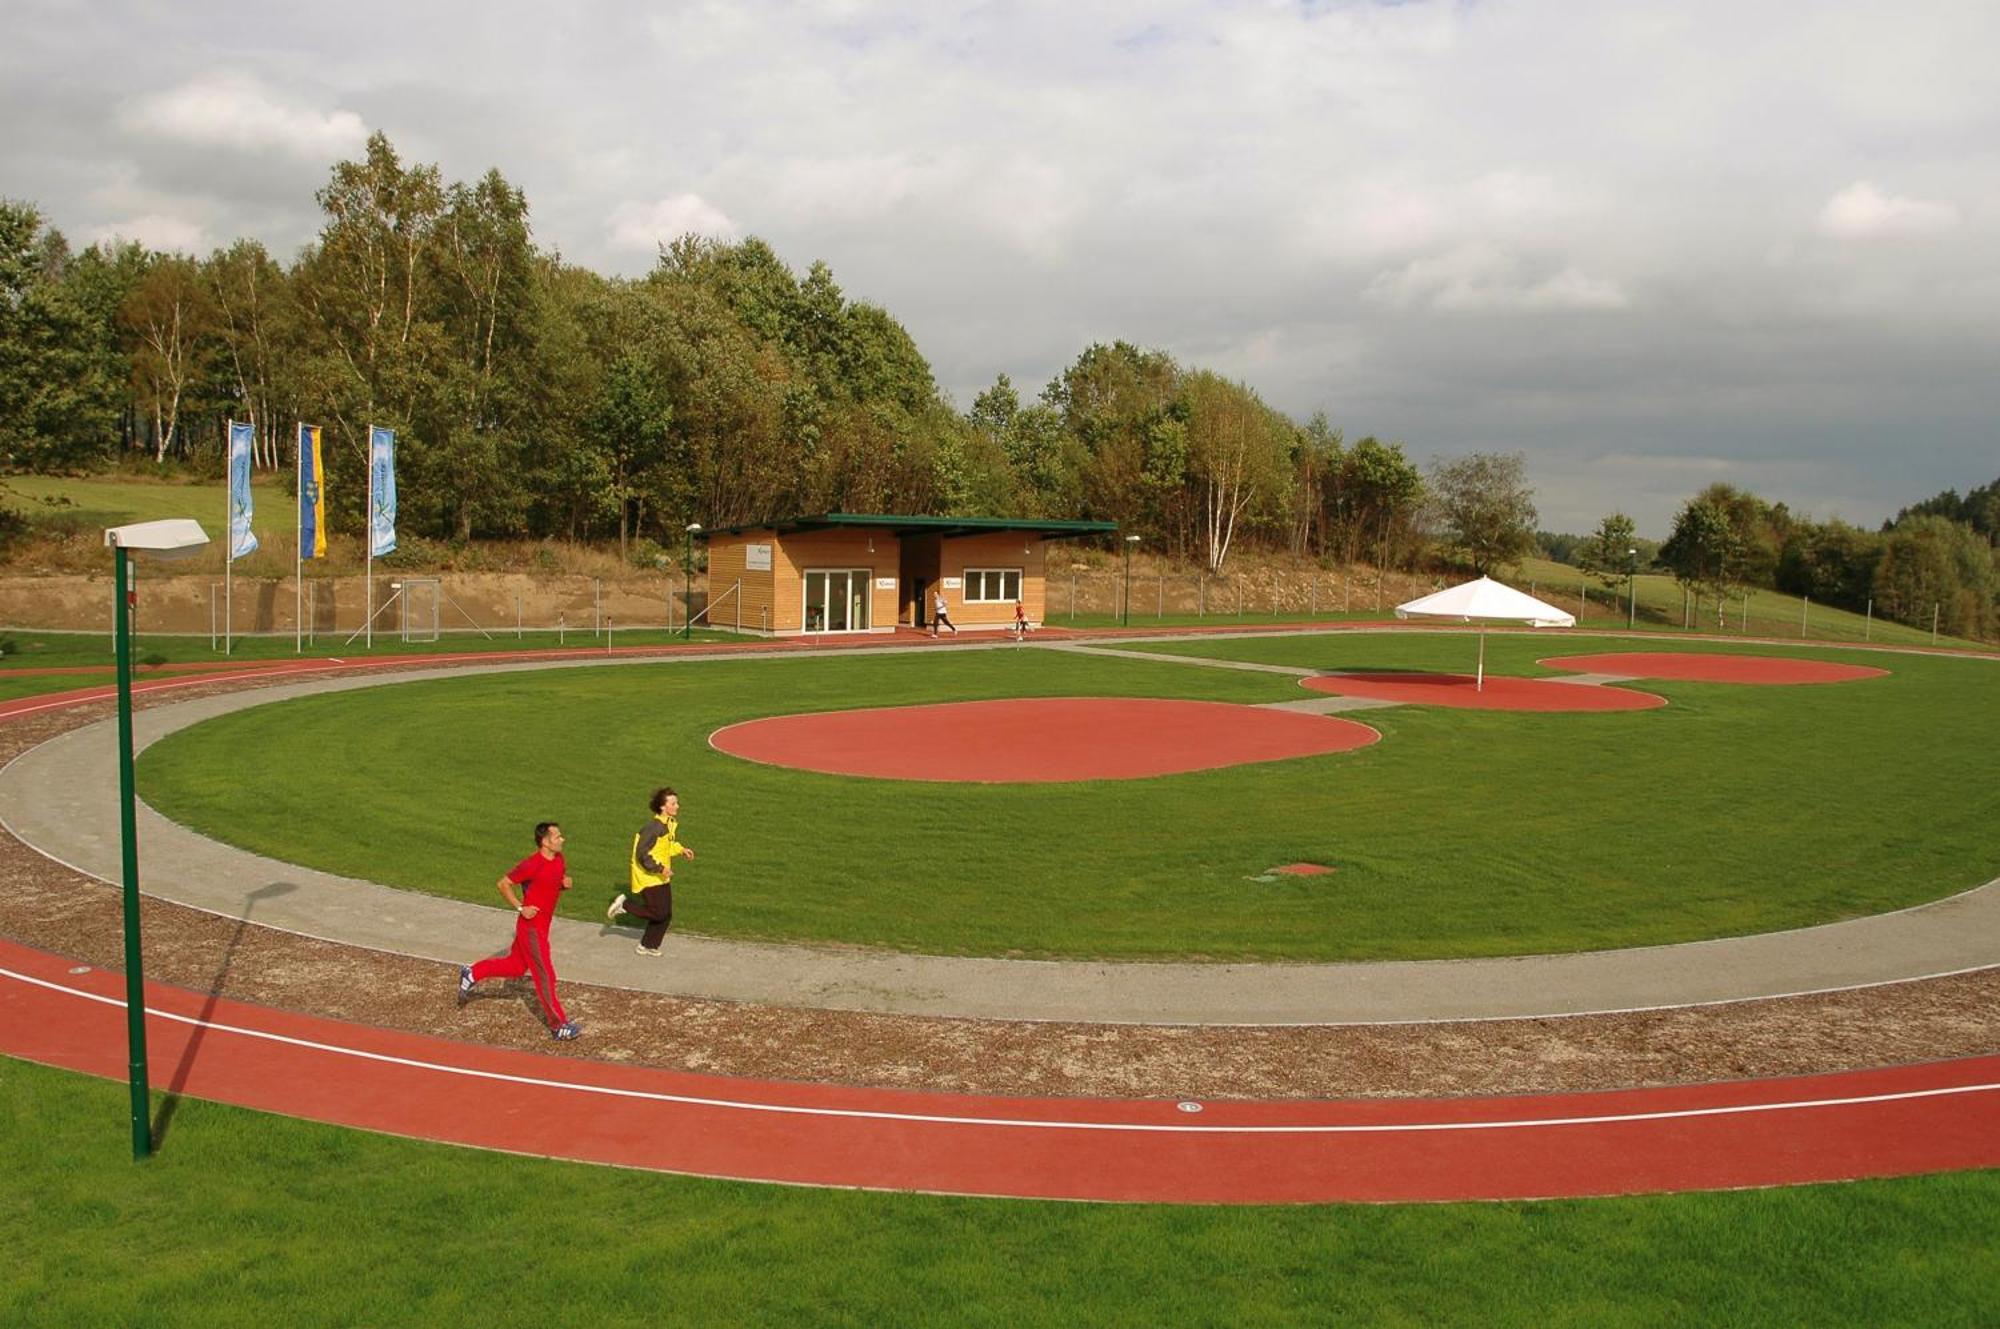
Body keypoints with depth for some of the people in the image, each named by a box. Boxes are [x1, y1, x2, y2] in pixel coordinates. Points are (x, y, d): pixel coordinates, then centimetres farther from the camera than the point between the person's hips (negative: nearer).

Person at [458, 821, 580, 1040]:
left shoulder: (559, 858, 2)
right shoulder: (532, 864, -22)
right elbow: (503, 883, -15)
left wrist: (565, 884, -5)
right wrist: (520, 908, -19)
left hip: (542, 925, 9)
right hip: (531, 927, -9)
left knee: (516, 966, 23)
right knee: (545, 976, -2)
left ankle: (472, 973, 38)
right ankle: (558, 1025, 6)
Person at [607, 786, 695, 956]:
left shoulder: (671, 823, 4)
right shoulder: (653, 826, -24)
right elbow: (642, 853, -24)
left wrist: (681, 850, 5)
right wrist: (660, 868, -25)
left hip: (662, 877, 9)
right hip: (649, 877, -9)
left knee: (666, 915, 10)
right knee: (659, 913, -8)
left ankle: (648, 946, 26)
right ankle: (625, 904, 10)